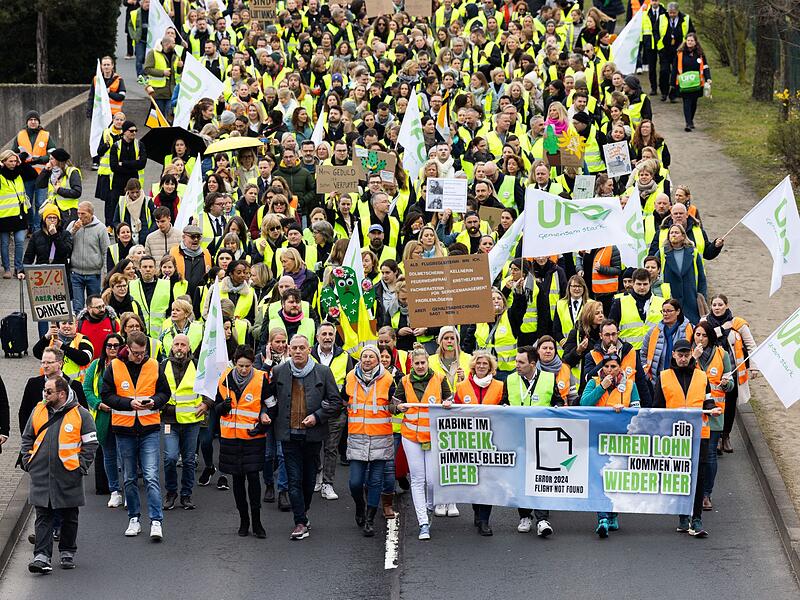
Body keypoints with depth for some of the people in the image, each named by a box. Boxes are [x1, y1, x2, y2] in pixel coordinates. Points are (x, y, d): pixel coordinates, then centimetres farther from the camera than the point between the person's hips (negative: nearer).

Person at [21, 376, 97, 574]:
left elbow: (90, 443, -1)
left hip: (68, 475, -2)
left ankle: (67, 553, 22)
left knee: (69, 517, 9)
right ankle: (41, 556, -6)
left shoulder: (80, 414, -3)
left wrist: (81, 466, -7)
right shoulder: (38, 412, 8)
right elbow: (27, 438, 17)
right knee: (43, 516, -2)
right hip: (41, 475, 2)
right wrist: (27, 461, 6)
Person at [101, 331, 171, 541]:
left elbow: (165, 392, 8)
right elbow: (106, 395, -4)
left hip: (149, 429, -1)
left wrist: (154, 402, -13)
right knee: (129, 478, 11)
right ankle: (134, 519, 22)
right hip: (124, 430, 1)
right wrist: (129, 403, -17)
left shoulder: (154, 366, 1)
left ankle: (156, 522, -10)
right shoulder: (114, 367, -3)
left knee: (151, 477, -9)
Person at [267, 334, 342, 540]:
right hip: (289, 435, 0)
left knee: (309, 478, 11)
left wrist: (317, 416, -8)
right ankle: (301, 523, -5)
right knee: (294, 480, -5)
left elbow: (336, 402, 3)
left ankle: (303, 510, 33)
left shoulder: (323, 372, 0)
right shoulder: (278, 372, 3)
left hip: (313, 434, 0)